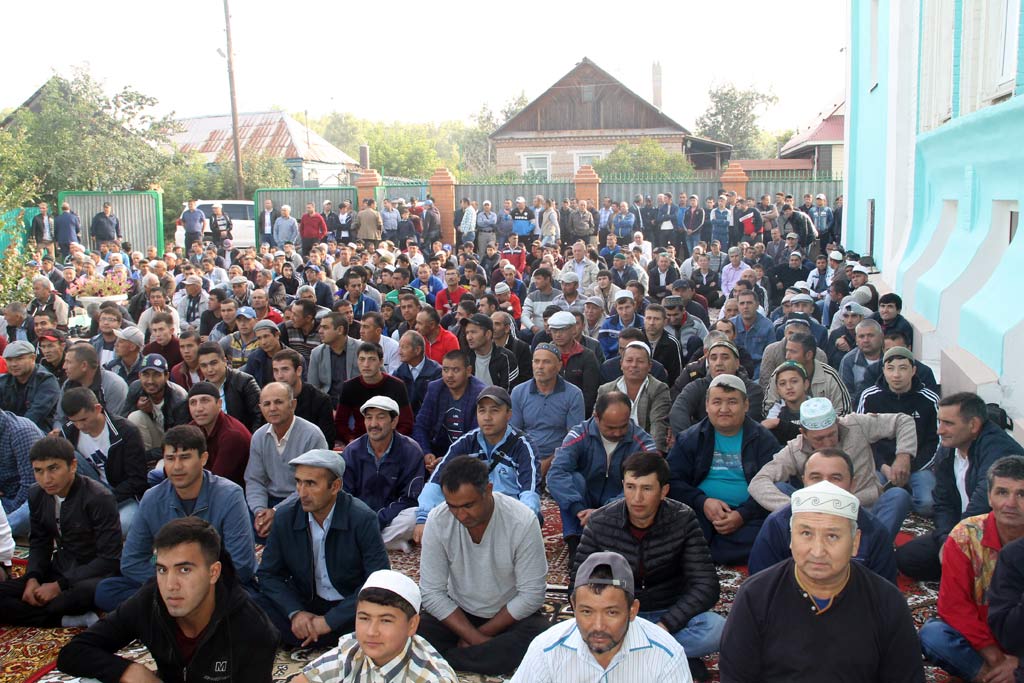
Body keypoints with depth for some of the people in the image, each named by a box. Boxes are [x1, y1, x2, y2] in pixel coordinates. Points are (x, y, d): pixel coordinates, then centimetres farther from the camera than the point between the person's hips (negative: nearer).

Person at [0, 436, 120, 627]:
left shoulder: (99, 498, -18)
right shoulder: (37, 495, 2)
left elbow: (109, 559, -18)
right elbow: (39, 543, 14)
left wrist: (60, 586, -19)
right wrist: (32, 579, -6)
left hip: (94, 575, -7)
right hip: (61, 569, 7)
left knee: (87, 591, -41)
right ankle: (72, 620, -21)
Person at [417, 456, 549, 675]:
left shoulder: (523, 522, -21)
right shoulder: (437, 521, -16)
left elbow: (531, 595, -15)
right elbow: (432, 592, -13)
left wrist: (482, 633, -14)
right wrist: (477, 640, -20)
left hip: (511, 615, 0)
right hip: (456, 614, 1)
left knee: (539, 639, -33)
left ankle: (442, 661, -21)